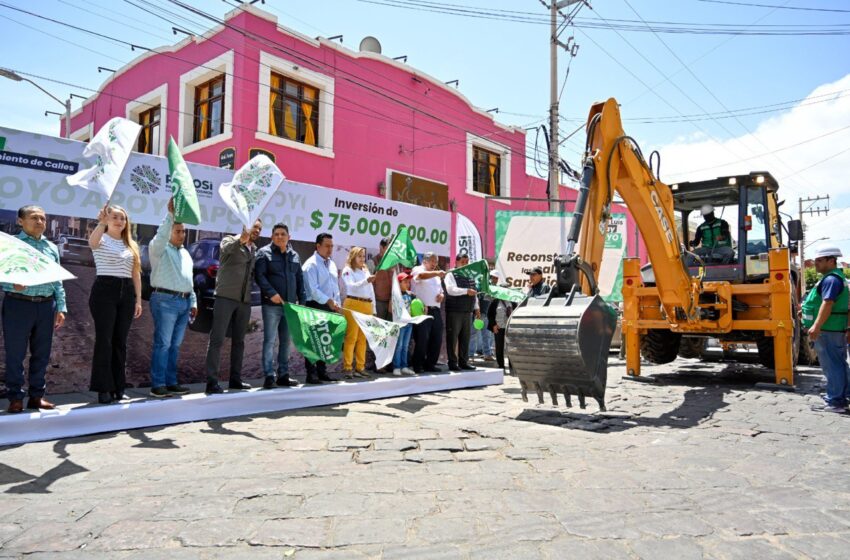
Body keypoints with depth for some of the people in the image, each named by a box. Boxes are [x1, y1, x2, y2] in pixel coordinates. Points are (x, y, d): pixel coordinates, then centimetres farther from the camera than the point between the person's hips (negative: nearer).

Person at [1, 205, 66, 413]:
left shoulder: (52, 248, 13)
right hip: (18, 304, -4)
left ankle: (36, 395, 20)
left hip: (46, 306, 4)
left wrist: (61, 307, 10)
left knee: (42, 353, 9)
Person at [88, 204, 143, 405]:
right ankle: (104, 389, 1)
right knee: (104, 340, -5)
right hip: (105, 290, -5)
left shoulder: (131, 245, 17)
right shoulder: (102, 240, 1)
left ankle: (118, 387, 15)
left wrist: (138, 299, 10)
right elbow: (92, 241, -26)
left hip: (126, 292, 5)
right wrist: (101, 223, -43)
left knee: (120, 341, 8)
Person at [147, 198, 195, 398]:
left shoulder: (185, 253, 22)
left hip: (184, 301, 7)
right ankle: (157, 385, -4)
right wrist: (170, 213, -29)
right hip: (165, 300, -7)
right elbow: (161, 235, -23)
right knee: (163, 344, -7)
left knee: (175, 345, 9)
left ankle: (171, 382, 14)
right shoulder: (160, 248, 1)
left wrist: (193, 302, 20)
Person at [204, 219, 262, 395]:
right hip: (225, 297, -7)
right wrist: (241, 240, -46)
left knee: (239, 341, 11)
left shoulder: (254, 250, 18)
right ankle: (212, 382, -6)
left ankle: (235, 379, 19)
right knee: (217, 339, -6)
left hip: (244, 300, 7)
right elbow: (227, 248, -26)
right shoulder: (230, 240, -1)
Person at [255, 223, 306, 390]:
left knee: (286, 341, 9)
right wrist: (272, 293, -20)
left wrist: (302, 300, 11)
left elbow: (300, 280, 17)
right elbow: (260, 276, -10)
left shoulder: (294, 255, 16)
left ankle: (283, 375, 17)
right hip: (272, 304, -5)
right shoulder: (264, 253, 0)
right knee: (270, 340, -4)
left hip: (290, 305, 5)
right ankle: (269, 376, 0)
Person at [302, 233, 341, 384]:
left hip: (330, 307, 8)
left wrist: (337, 306, 13)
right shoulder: (311, 264, -8)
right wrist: (328, 301, -20)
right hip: (316, 306, -8)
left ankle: (322, 371, 18)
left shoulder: (332, 264, 17)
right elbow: (313, 289, -17)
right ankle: (311, 374, -1)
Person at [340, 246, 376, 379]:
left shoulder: (366, 271, 21)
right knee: (351, 337, -8)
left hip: (367, 305, 6)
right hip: (353, 304, -6)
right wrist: (366, 281, -30)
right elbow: (352, 286, -15)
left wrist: (373, 307, 15)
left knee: (363, 338, 6)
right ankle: (347, 368, -4)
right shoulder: (347, 270, 1)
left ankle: (360, 367, 11)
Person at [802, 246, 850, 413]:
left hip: (828, 330, -10)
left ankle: (835, 402, 1)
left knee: (831, 365, -5)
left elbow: (827, 304, -26)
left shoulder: (831, 279, -17)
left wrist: (816, 326, -29)